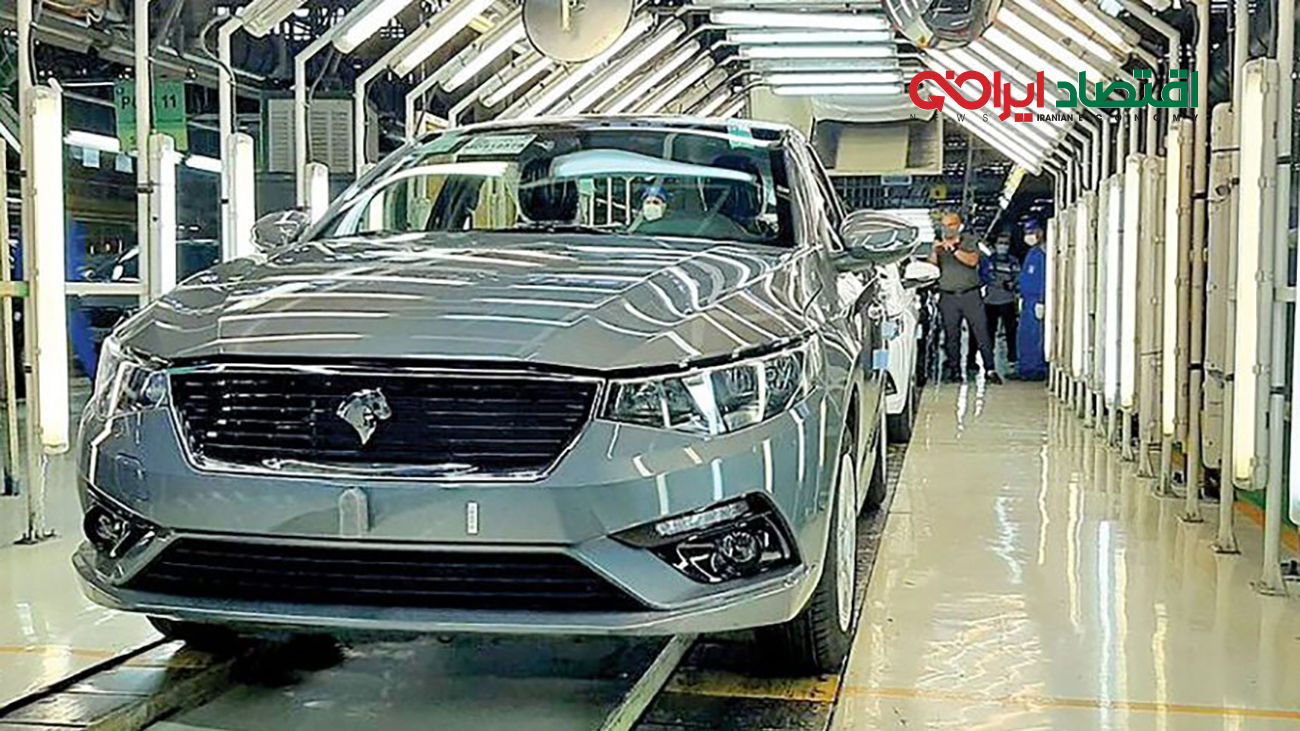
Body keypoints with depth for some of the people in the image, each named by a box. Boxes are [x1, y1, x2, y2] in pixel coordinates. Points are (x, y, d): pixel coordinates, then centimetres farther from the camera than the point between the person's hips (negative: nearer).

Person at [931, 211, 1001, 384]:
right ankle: (953, 371, 7)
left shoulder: (969, 242, 8)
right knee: (951, 336, 1)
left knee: (981, 332, -6)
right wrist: (935, 251, -13)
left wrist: (954, 249, -16)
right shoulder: (939, 244, 14)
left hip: (970, 294, -2)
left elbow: (973, 260, -9)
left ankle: (990, 370, -4)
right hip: (948, 297, 2)